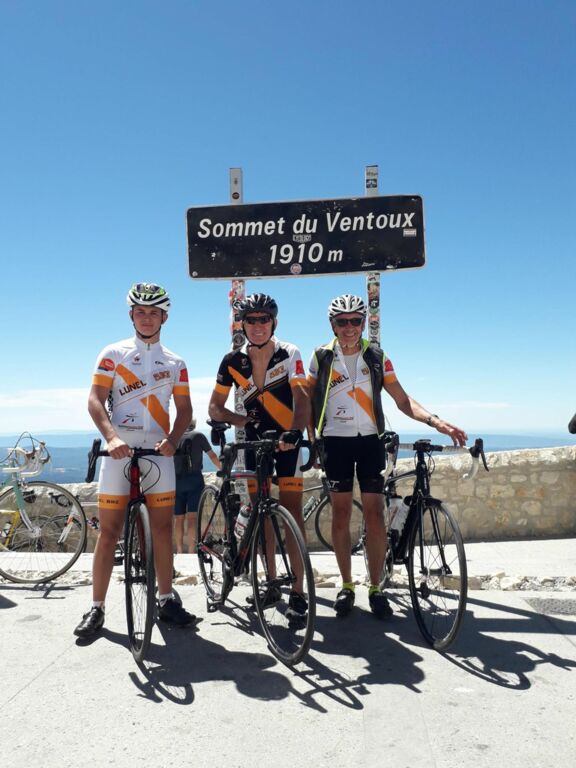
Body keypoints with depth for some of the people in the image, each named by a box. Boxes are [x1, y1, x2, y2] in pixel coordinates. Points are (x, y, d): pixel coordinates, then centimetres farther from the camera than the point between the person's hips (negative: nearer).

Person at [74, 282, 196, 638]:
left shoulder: (175, 362, 11)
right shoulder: (114, 353, 5)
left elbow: (184, 409, 10)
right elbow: (95, 400, -4)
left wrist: (172, 439, -10)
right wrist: (112, 437, -21)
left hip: (158, 450, 2)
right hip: (120, 449, -2)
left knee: (163, 527, 4)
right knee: (109, 530, 0)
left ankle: (167, 599, 17)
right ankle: (97, 608, 10)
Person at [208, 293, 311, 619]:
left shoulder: (289, 354, -12)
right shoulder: (233, 361, -4)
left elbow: (301, 398, -25)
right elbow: (215, 406, 2)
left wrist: (294, 431, -43)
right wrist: (240, 419, -16)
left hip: (287, 440, -3)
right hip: (255, 439, 4)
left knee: (292, 512, -7)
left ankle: (298, 590, 1)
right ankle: (271, 583, 21)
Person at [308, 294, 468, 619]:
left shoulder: (377, 358, 2)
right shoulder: (322, 357, 0)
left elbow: (403, 400, 0)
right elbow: (310, 398, 7)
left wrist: (435, 421, -14)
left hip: (369, 441, 1)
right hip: (335, 442, 0)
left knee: (375, 514, -2)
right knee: (341, 513, 4)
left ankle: (376, 588, 10)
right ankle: (347, 586, 16)